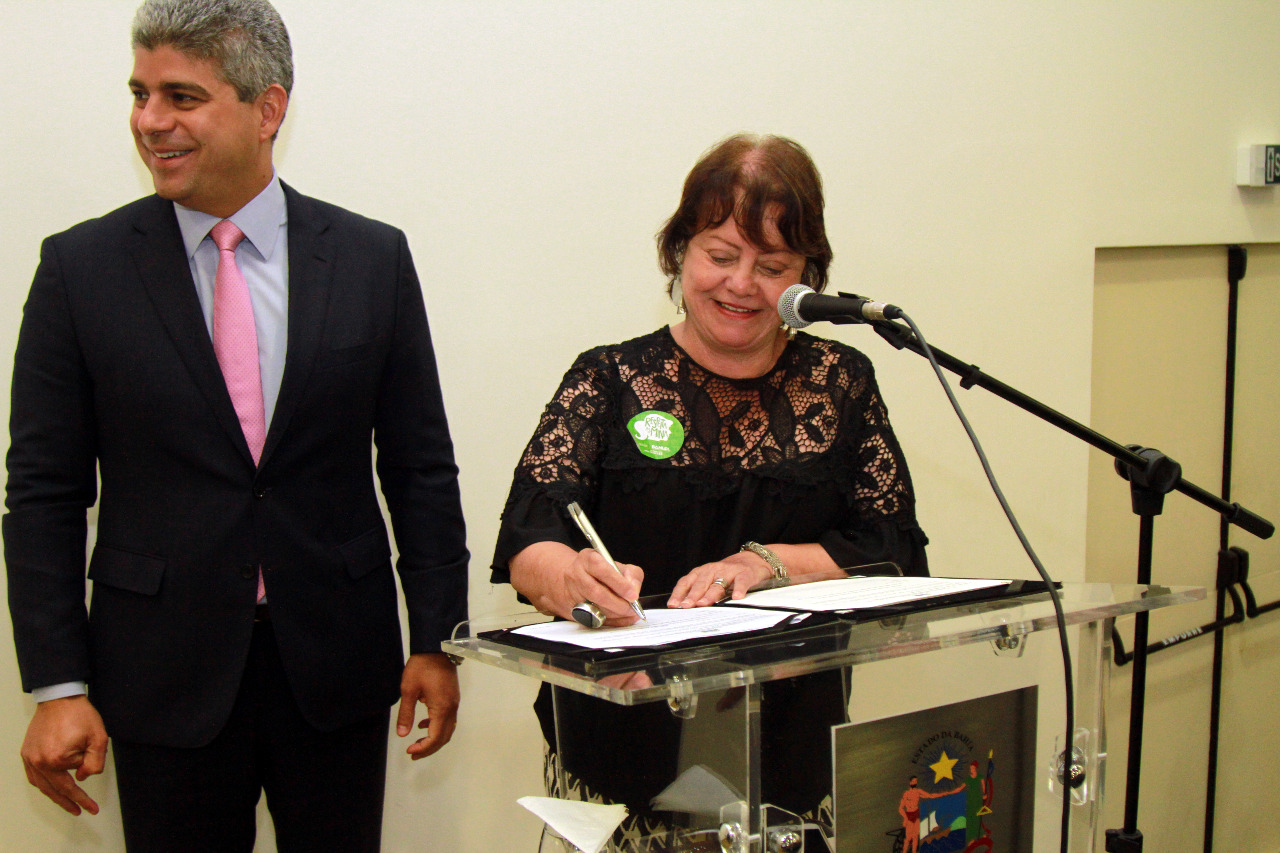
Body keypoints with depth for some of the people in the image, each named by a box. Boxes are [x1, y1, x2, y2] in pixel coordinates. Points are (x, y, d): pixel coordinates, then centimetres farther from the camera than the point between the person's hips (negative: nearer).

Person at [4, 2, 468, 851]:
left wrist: (437, 639, 1)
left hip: (337, 664, 1)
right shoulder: (81, 267, -2)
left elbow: (421, 466, 3)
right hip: (166, 677, -1)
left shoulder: (373, 258, 0)